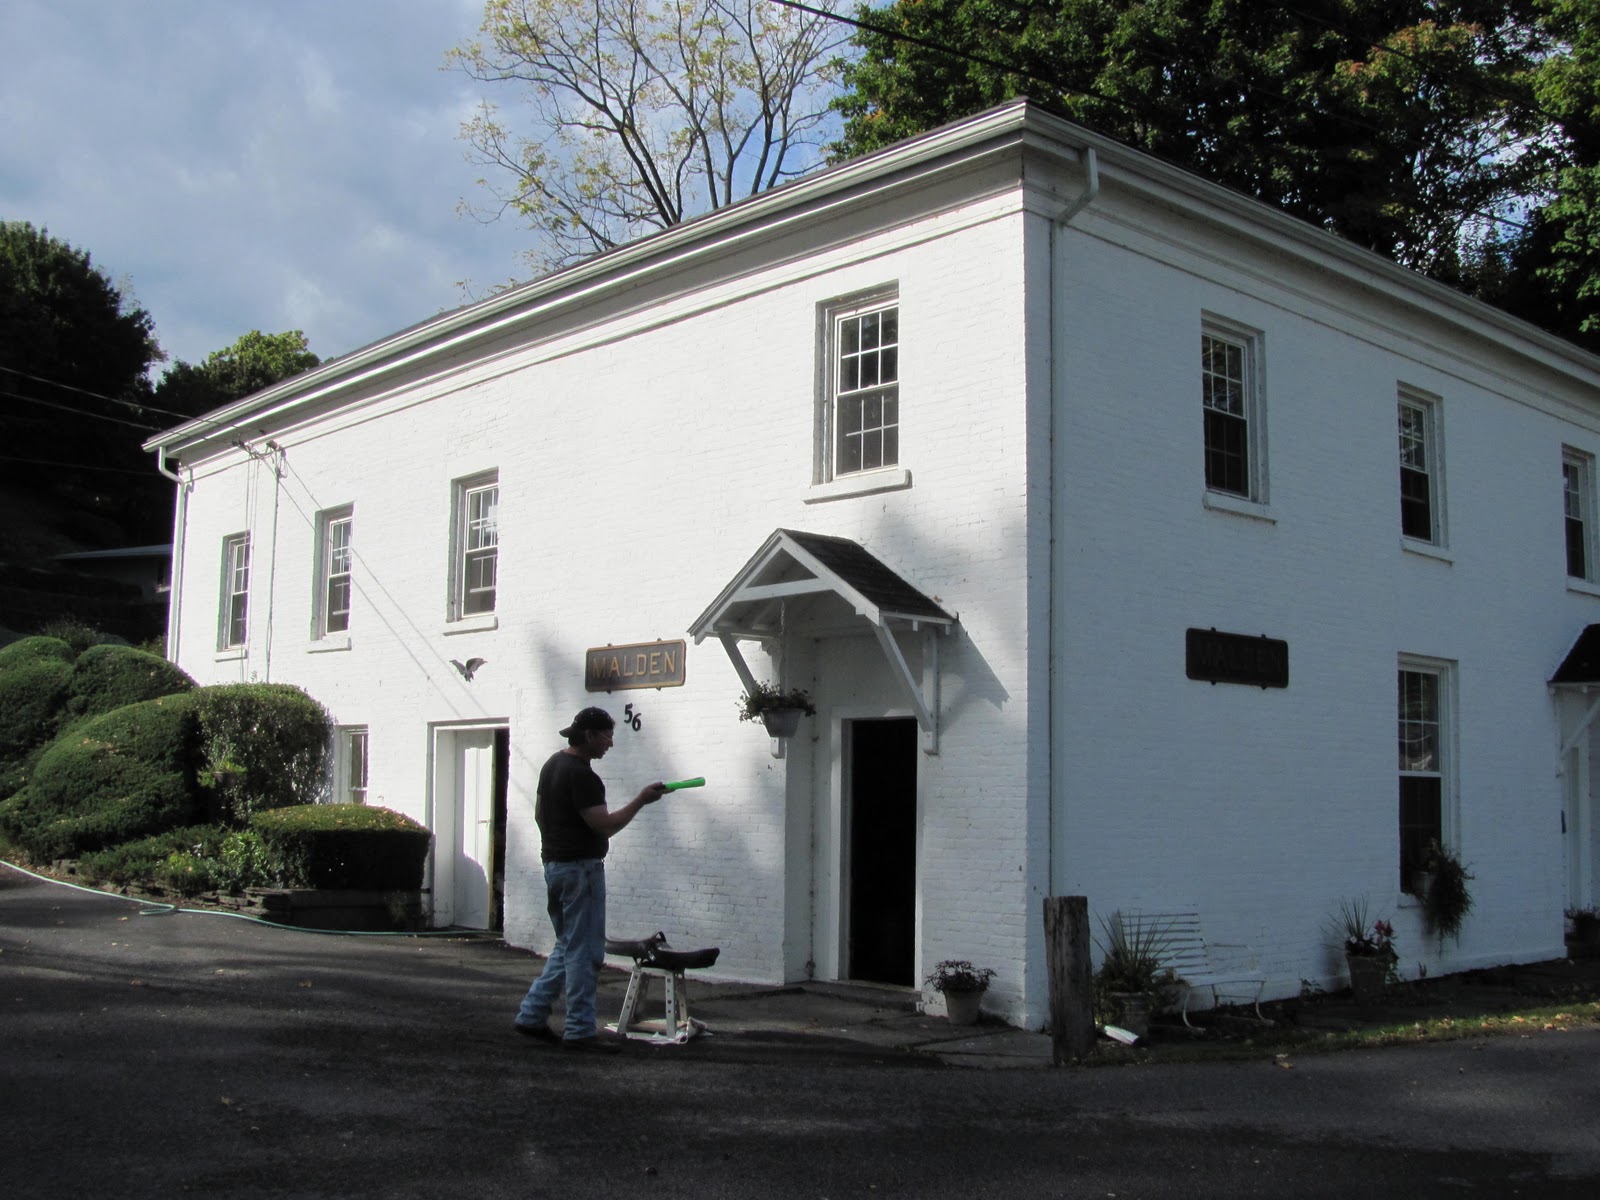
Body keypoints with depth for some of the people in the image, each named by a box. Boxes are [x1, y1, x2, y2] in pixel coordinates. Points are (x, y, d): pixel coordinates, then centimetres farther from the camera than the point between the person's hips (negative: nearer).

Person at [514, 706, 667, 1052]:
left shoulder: (552, 764, 12)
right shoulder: (581, 775, -19)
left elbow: (539, 813, 20)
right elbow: (605, 826, -21)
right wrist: (640, 801, -14)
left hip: (554, 864, 10)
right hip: (581, 868, -10)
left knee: (568, 947, 18)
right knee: (584, 951, -3)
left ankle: (532, 1015, 17)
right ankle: (580, 1031, 2)